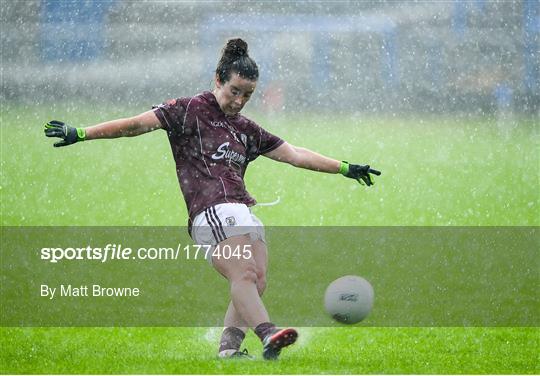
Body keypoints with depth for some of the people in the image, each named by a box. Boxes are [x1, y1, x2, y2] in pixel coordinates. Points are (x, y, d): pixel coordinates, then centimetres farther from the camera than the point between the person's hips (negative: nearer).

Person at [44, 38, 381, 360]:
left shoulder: (246, 129, 24)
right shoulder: (189, 110, 7)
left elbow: (296, 155, 29)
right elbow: (136, 125, 4)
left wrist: (345, 168, 28)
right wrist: (80, 134, -2)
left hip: (244, 212, 8)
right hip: (213, 210, -8)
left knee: (257, 281, -6)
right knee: (244, 274, -25)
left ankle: (228, 349, -5)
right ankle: (268, 334, -42)